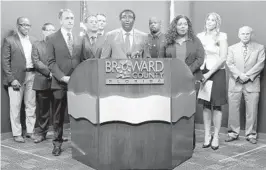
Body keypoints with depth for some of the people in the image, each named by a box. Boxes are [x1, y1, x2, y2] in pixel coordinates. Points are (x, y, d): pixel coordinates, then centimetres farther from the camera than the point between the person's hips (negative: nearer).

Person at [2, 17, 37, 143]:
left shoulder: (33, 40, 12)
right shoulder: (9, 40, -2)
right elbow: (5, 61, -5)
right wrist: (12, 79, -11)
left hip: (31, 76, 4)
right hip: (16, 77, -4)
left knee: (31, 105, 9)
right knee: (15, 107, 2)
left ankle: (30, 131, 20)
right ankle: (17, 134, 13)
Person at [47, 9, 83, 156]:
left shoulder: (79, 39, 13)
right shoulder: (52, 38, 2)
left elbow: (82, 61, 13)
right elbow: (51, 62, -3)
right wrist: (62, 77, -14)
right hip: (60, 83, -2)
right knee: (58, 115, 5)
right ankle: (57, 143, 16)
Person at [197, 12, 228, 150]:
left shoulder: (221, 36, -1)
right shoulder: (200, 36, 8)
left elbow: (223, 58, -8)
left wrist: (209, 74, -12)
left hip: (217, 72, -3)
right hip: (203, 73, 3)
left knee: (216, 106, 0)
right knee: (206, 105, 4)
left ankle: (215, 137, 6)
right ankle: (207, 136, 11)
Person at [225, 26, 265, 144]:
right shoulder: (232, 48, 12)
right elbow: (229, 64, 0)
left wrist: (248, 76, -13)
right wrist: (239, 75, -14)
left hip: (252, 84, -1)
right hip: (235, 83, 1)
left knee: (252, 111, -1)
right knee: (233, 110, 3)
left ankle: (251, 135, 10)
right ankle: (233, 133, 14)